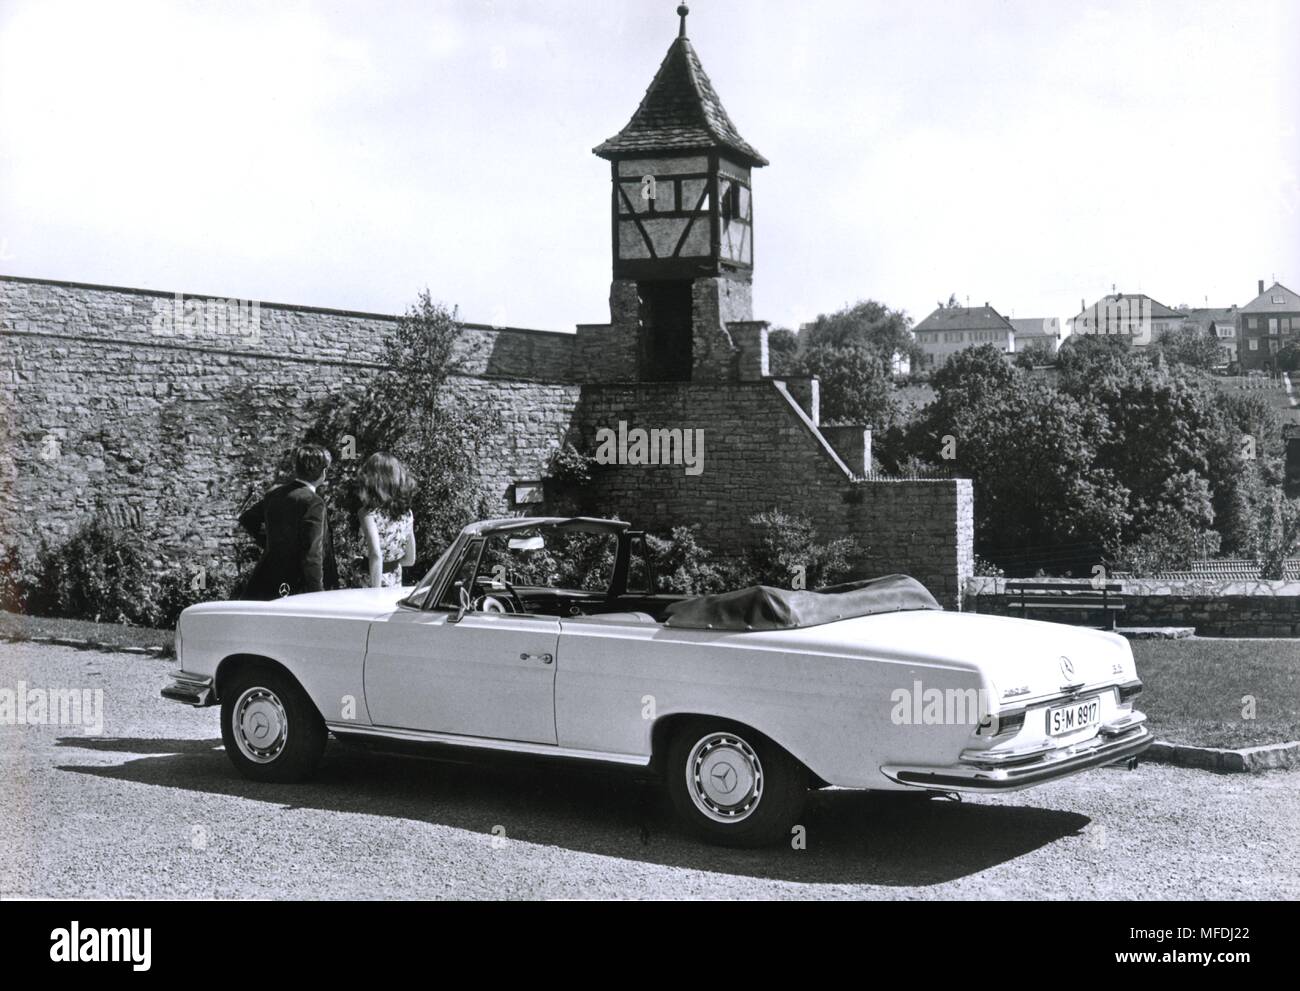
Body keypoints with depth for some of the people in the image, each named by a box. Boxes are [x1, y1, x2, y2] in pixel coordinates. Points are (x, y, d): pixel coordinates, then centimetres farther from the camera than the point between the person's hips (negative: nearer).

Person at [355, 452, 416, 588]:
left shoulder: (369, 513, -13)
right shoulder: (406, 513, 3)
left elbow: (376, 555, -24)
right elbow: (410, 559, 10)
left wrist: (376, 594, -21)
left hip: (373, 584, -6)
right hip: (396, 584, 6)